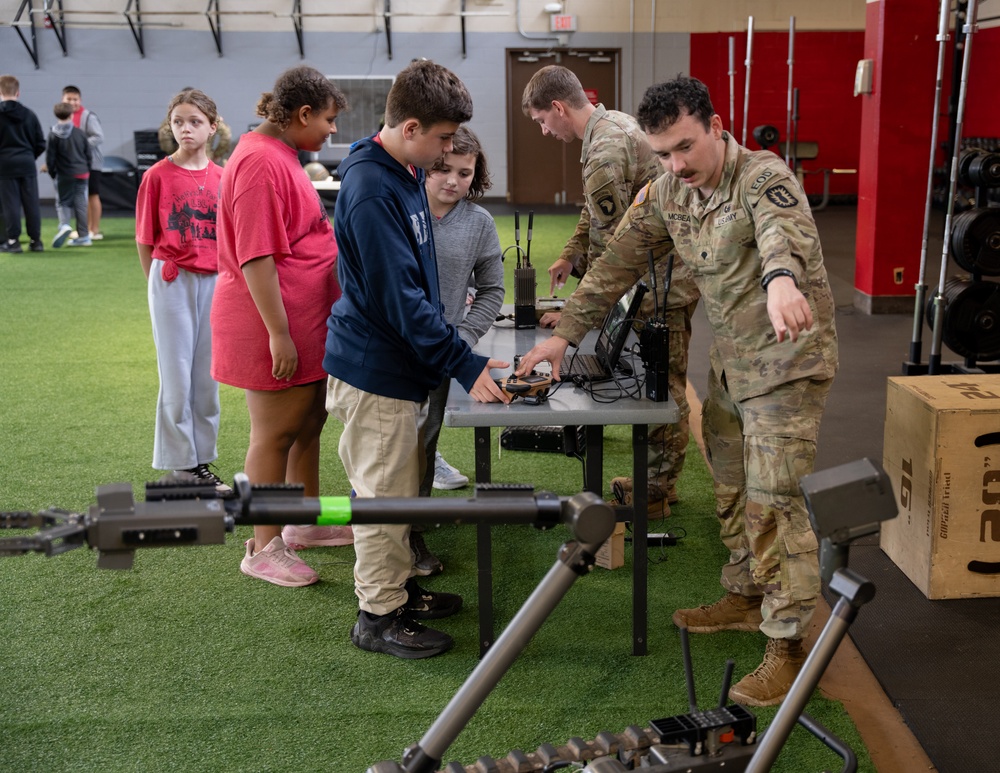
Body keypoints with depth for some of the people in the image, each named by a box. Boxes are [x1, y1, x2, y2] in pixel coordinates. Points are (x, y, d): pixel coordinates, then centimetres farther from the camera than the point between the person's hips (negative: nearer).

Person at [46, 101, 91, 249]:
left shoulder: (53, 135, -6)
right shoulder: (80, 133, 2)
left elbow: (50, 158, -5)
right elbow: (88, 155, 7)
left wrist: (53, 174, 7)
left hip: (64, 175, -2)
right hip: (82, 174, 2)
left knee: (63, 202, 8)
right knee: (81, 204, 7)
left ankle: (64, 225, -20)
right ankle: (83, 235, 8)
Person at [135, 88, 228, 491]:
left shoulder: (222, 177, 4)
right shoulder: (157, 175, -4)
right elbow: (144, 239, 1)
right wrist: (159, 282, 4)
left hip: (214, 280, 3)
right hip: (173, 280, -3)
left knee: (208, 375, 10)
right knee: (176, 376, 3)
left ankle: (203, 462, 20)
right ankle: (179, 464, 13)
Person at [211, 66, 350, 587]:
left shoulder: (280, 155, 15)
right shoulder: (260, 161, -19)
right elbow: (256, 256, -24)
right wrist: (279, 334, -24)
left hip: (305, 323, 10)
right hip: (277, 325, -10)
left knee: (308, 423, 18)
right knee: (275, 434, -1)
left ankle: (307, 521, 32)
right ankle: (264, 549, 11)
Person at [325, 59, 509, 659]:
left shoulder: (406, 173, 8)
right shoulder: (371, 189, -23)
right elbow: (400, 298, -25)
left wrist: (458, 354, 19)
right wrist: (466, 366, -23)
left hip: (403, 363, 10)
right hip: (375, 371, -9)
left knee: (403, 487, 20)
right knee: (384, 493, 3)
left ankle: (400, 586, 35)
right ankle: (379, 615, 17)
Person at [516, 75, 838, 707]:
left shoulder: (764, 177, -22)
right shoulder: (668, 192, 2)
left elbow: (783, 229, -44)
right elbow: (621, 260, 7)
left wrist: (781, 279, -67)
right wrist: (565, 334, 1)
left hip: (787, 360, -8)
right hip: (731, 359, 8)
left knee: (773, 499, -9)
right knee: (732, 487, 18)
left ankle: (787, 647, 1)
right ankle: (745, 598, 36)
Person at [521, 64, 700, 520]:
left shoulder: (604, 155, -24)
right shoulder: (615, 122, 9)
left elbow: (610, 247, -22)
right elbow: (598, 210, 21)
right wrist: (571, 254, 13)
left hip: (663, 281, -10)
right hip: (671, 269, 10)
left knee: (663, 388, 1)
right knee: (662, 384, 17)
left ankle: (655, 494, 12)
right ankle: (657, 481, 30)